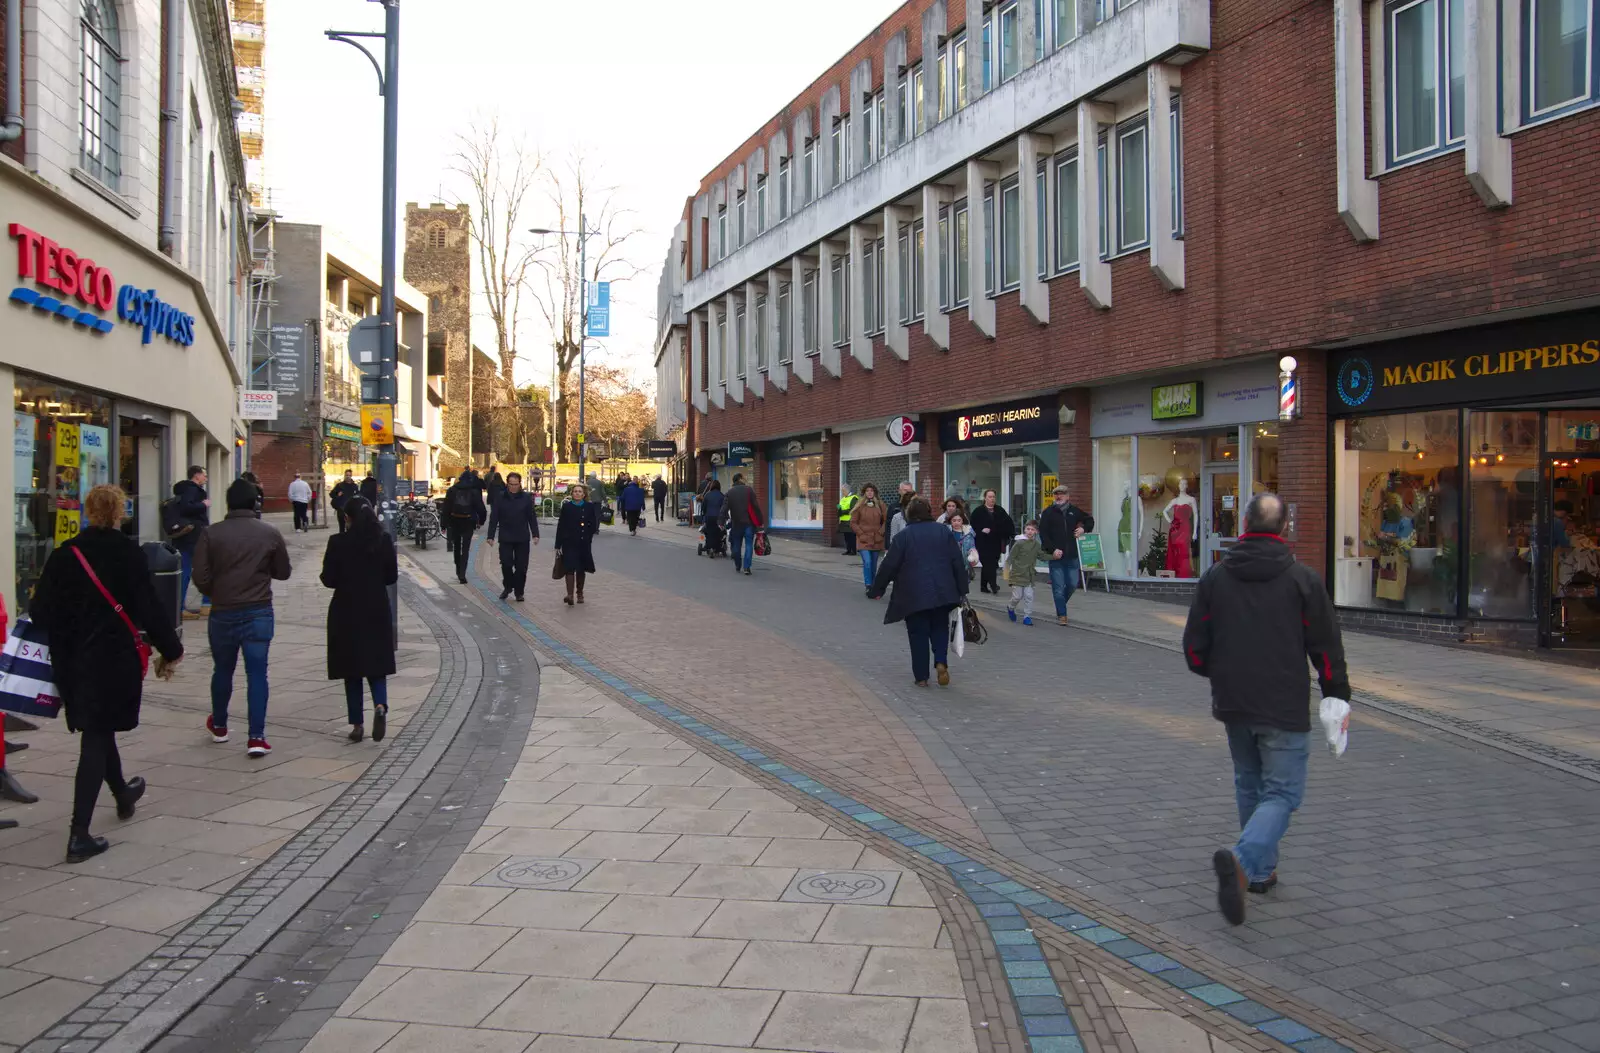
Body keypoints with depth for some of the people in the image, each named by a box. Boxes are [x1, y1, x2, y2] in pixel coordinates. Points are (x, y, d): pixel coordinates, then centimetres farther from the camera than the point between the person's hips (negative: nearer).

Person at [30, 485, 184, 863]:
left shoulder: (64, 554, -1)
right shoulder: (127, 552, -12)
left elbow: (41, 610, -1)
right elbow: (148, 606, -12)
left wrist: (60, 652, 13)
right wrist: (171, 647, -1)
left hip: (72, 660, 5)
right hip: (114, 658, -5)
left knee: (97, 729, 23)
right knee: (96, 739, -1)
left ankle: (122, 794, 46)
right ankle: (79, 835, -5)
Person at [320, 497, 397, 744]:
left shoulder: (338, 542, -10)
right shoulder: (384, 540, -3)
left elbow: (328, 579, -9)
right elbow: (392, 576, 1)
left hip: (346, 613, -2)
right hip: (377, 611, 2)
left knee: (351, 668, 9)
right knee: (376, 664, 11)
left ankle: (357, 724, 10)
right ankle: (380, 705, -16)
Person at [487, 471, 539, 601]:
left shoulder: (526, 498, 1)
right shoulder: (501, 498, 1)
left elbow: (532, 517, 4)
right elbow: (493, 518, 2)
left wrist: (535, 534, -3)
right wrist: (491, 536, -2)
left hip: (522, 539, 0)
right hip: (505, 539, 0)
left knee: (521, 566, 2)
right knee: (506, 564, -4)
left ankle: (519, 592, 15)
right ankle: (507, 587, 20)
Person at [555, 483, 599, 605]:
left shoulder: (589, 507, 3)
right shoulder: (566, 507, -1)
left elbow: (594, 525, 8)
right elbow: (560, 526, 0)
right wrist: (558, 545, -3)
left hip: (584, 544, 2)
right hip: (569, 543, -2)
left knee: (581, 570, 11)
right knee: (570, 568, -12)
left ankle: (579, 594, 27)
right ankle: (570, 595, -17)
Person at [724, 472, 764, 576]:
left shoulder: (729, 493, 6)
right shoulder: (749, 490, -4)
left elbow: (725, 509, 0)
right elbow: (756, 506, -7)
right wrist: (760, 521, -4)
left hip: (736, 523, 3)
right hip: (749, 522, -3)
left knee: (737, 545, 13)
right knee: (749, 544, -1)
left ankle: (737, 566, 22)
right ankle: (746, 567, -11)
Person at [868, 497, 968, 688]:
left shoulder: (903, 536, -5)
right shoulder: (944, 531, 3)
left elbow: (888, 566, -4)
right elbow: (958, 562, 3)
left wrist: (877, 589, 6)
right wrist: (962, 590, 8)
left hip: (914, 595, -2)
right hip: (942, 593, 2)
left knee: (918, 633, 6)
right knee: (940, 629, 17)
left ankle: (921, 676, 7)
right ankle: (941, 662, -4)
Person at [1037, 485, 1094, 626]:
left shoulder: (1074, 511, 8)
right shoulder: (1049, 512, -2)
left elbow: (1090, 520, 25)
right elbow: (1043, 534, -6)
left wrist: (1084, 529, 4)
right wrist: (1053, 549, -15)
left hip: (1072, 556, 3)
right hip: (1056, 556, -3)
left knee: (1073, 585, 7)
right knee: (1058, 587, -3)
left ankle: (1060, 606, 31)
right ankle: (1061, 615, 5)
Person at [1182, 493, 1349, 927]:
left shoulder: (1215, 577, 1)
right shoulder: (1301, 579, -8)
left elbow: (1194, 646, 4)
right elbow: (1327, 646, -5)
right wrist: (1337, 697, 7)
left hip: (1233, 704, 4)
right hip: (1284, 709, -4)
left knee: (1249, 785, 21)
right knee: (1282, 792, 0)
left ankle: (1260, 869, 27)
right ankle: (1242, 860, -23)